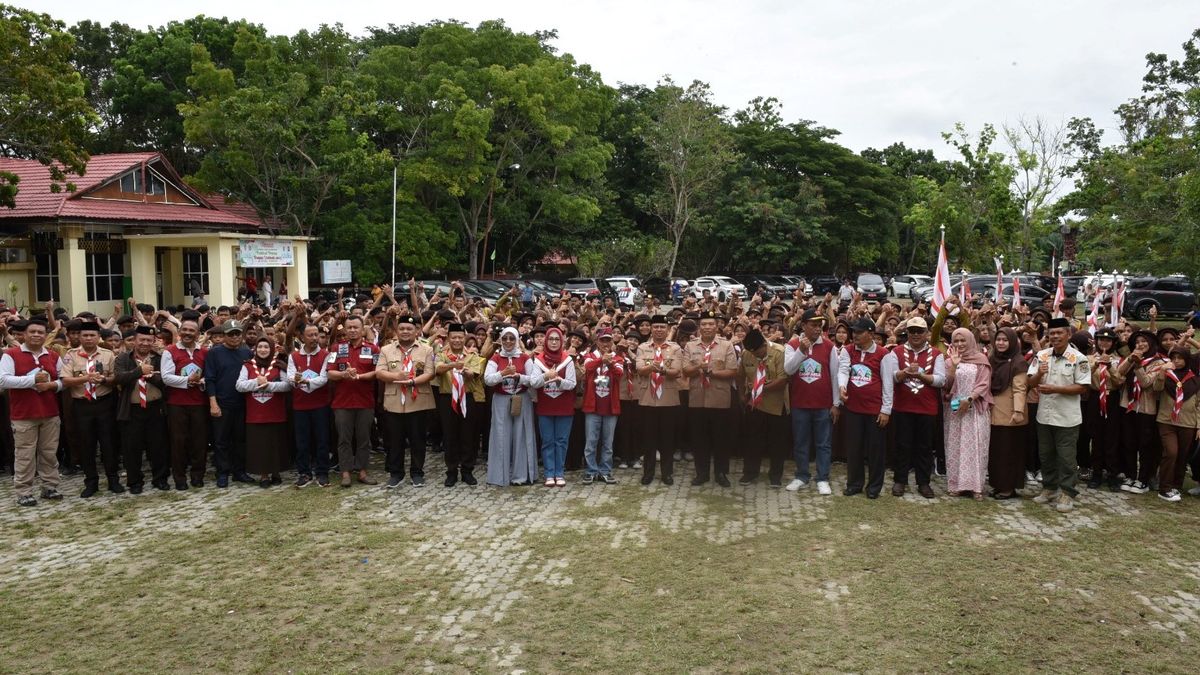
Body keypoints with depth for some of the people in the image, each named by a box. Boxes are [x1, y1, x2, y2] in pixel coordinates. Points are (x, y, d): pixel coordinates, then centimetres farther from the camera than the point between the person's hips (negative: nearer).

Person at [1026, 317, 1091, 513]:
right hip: (1044, 415, 5)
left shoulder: (1078, 358, -9)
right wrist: (1039, 374, -20)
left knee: (1066, 457, 2)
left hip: (1066, 417, -5)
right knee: (1046, 455, 14)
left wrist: (1054, 389, -20)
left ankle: (1067, 493, 12)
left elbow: (1082, 388, -12)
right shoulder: (1041, 356, 3)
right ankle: (1049, 488, 27)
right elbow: (1030, 383, 2)